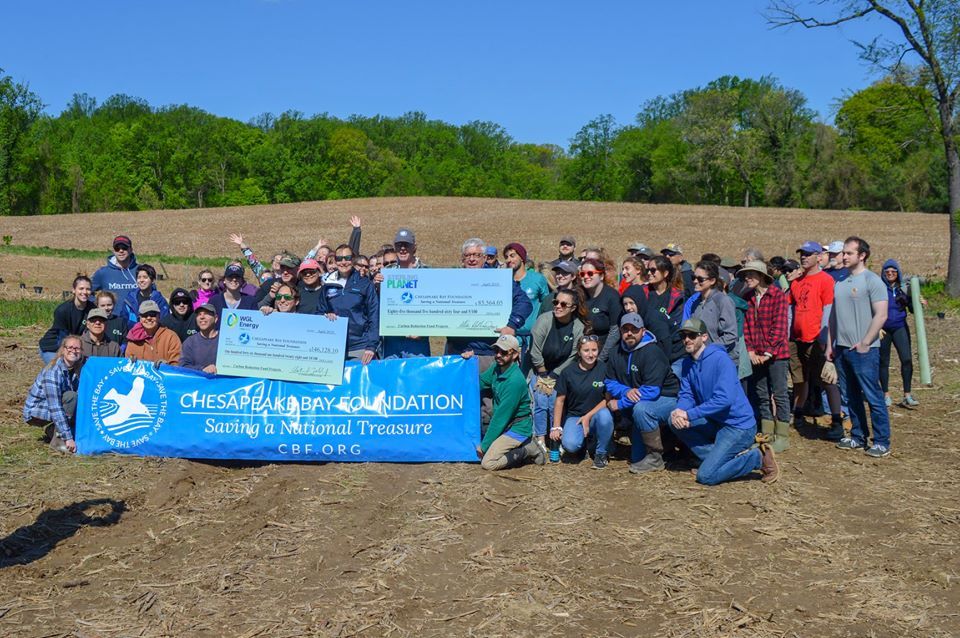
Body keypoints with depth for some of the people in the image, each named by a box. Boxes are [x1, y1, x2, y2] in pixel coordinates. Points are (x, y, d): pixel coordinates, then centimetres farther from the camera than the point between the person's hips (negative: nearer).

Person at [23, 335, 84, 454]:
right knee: (70, 397, -29)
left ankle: (51, 430, 5)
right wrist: (68, 438, -34)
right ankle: (58, 440, -19)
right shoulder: (53, 371, -27)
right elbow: (55, 408, -32)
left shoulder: (78, 369, -6)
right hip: (34, 411, -7)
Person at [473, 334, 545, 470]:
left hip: (517, 428, -9)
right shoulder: (496, 369, 2)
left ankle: (528, 451, -1)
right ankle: (524, 444, 11)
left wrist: (484, 444, -15)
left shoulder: (515, 381, -25)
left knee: (487, 463, -16)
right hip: (505, 426, 9)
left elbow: (501, 416, -22)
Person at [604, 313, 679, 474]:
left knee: (641, 408, -34)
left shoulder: (652, 353, -20)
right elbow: (609, 382, 3)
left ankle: (655, 458, -19)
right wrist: (626, 391, -20)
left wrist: (620, 404, -23)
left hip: (668, 399, -7)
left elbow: (651, 390, -28)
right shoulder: (618, 354, 2)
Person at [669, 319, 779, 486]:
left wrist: (689, 415, -26)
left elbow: (724, 399, -27)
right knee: (675, 421, -9)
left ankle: (758, 457, 1)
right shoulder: (688, 363, 6)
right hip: (714, 422, 8)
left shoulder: (720, 359, -18)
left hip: (738, 426, -8)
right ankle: (716, 457, 0)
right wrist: (679, 412, -20)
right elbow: (686, 395, 3)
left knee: (706, 476, -15)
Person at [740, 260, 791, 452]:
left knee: (779, 395, 0)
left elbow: (779, 326, -13)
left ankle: (782, 436, 9)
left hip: (776, 354, -6)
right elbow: (746, 326, 6)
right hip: (756, 356, 6)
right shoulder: (749, 298, 8)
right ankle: (766, 434, 21)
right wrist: (750, 351, -5)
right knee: (761, 396, 11)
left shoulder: (778, 295, -8)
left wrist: (769, 352, -15)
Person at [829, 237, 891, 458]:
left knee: (873, 397, -3)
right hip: (841, 348, 7)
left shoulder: (872, 280, -8)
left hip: (864, 350, -7)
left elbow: (881, 316, -13)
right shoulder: (840, 281, 12)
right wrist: (830, 344, 12)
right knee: (850, 396, 13)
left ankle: (882, 442, 5)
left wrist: (865, 343, -16)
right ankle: (858, 436, 23)